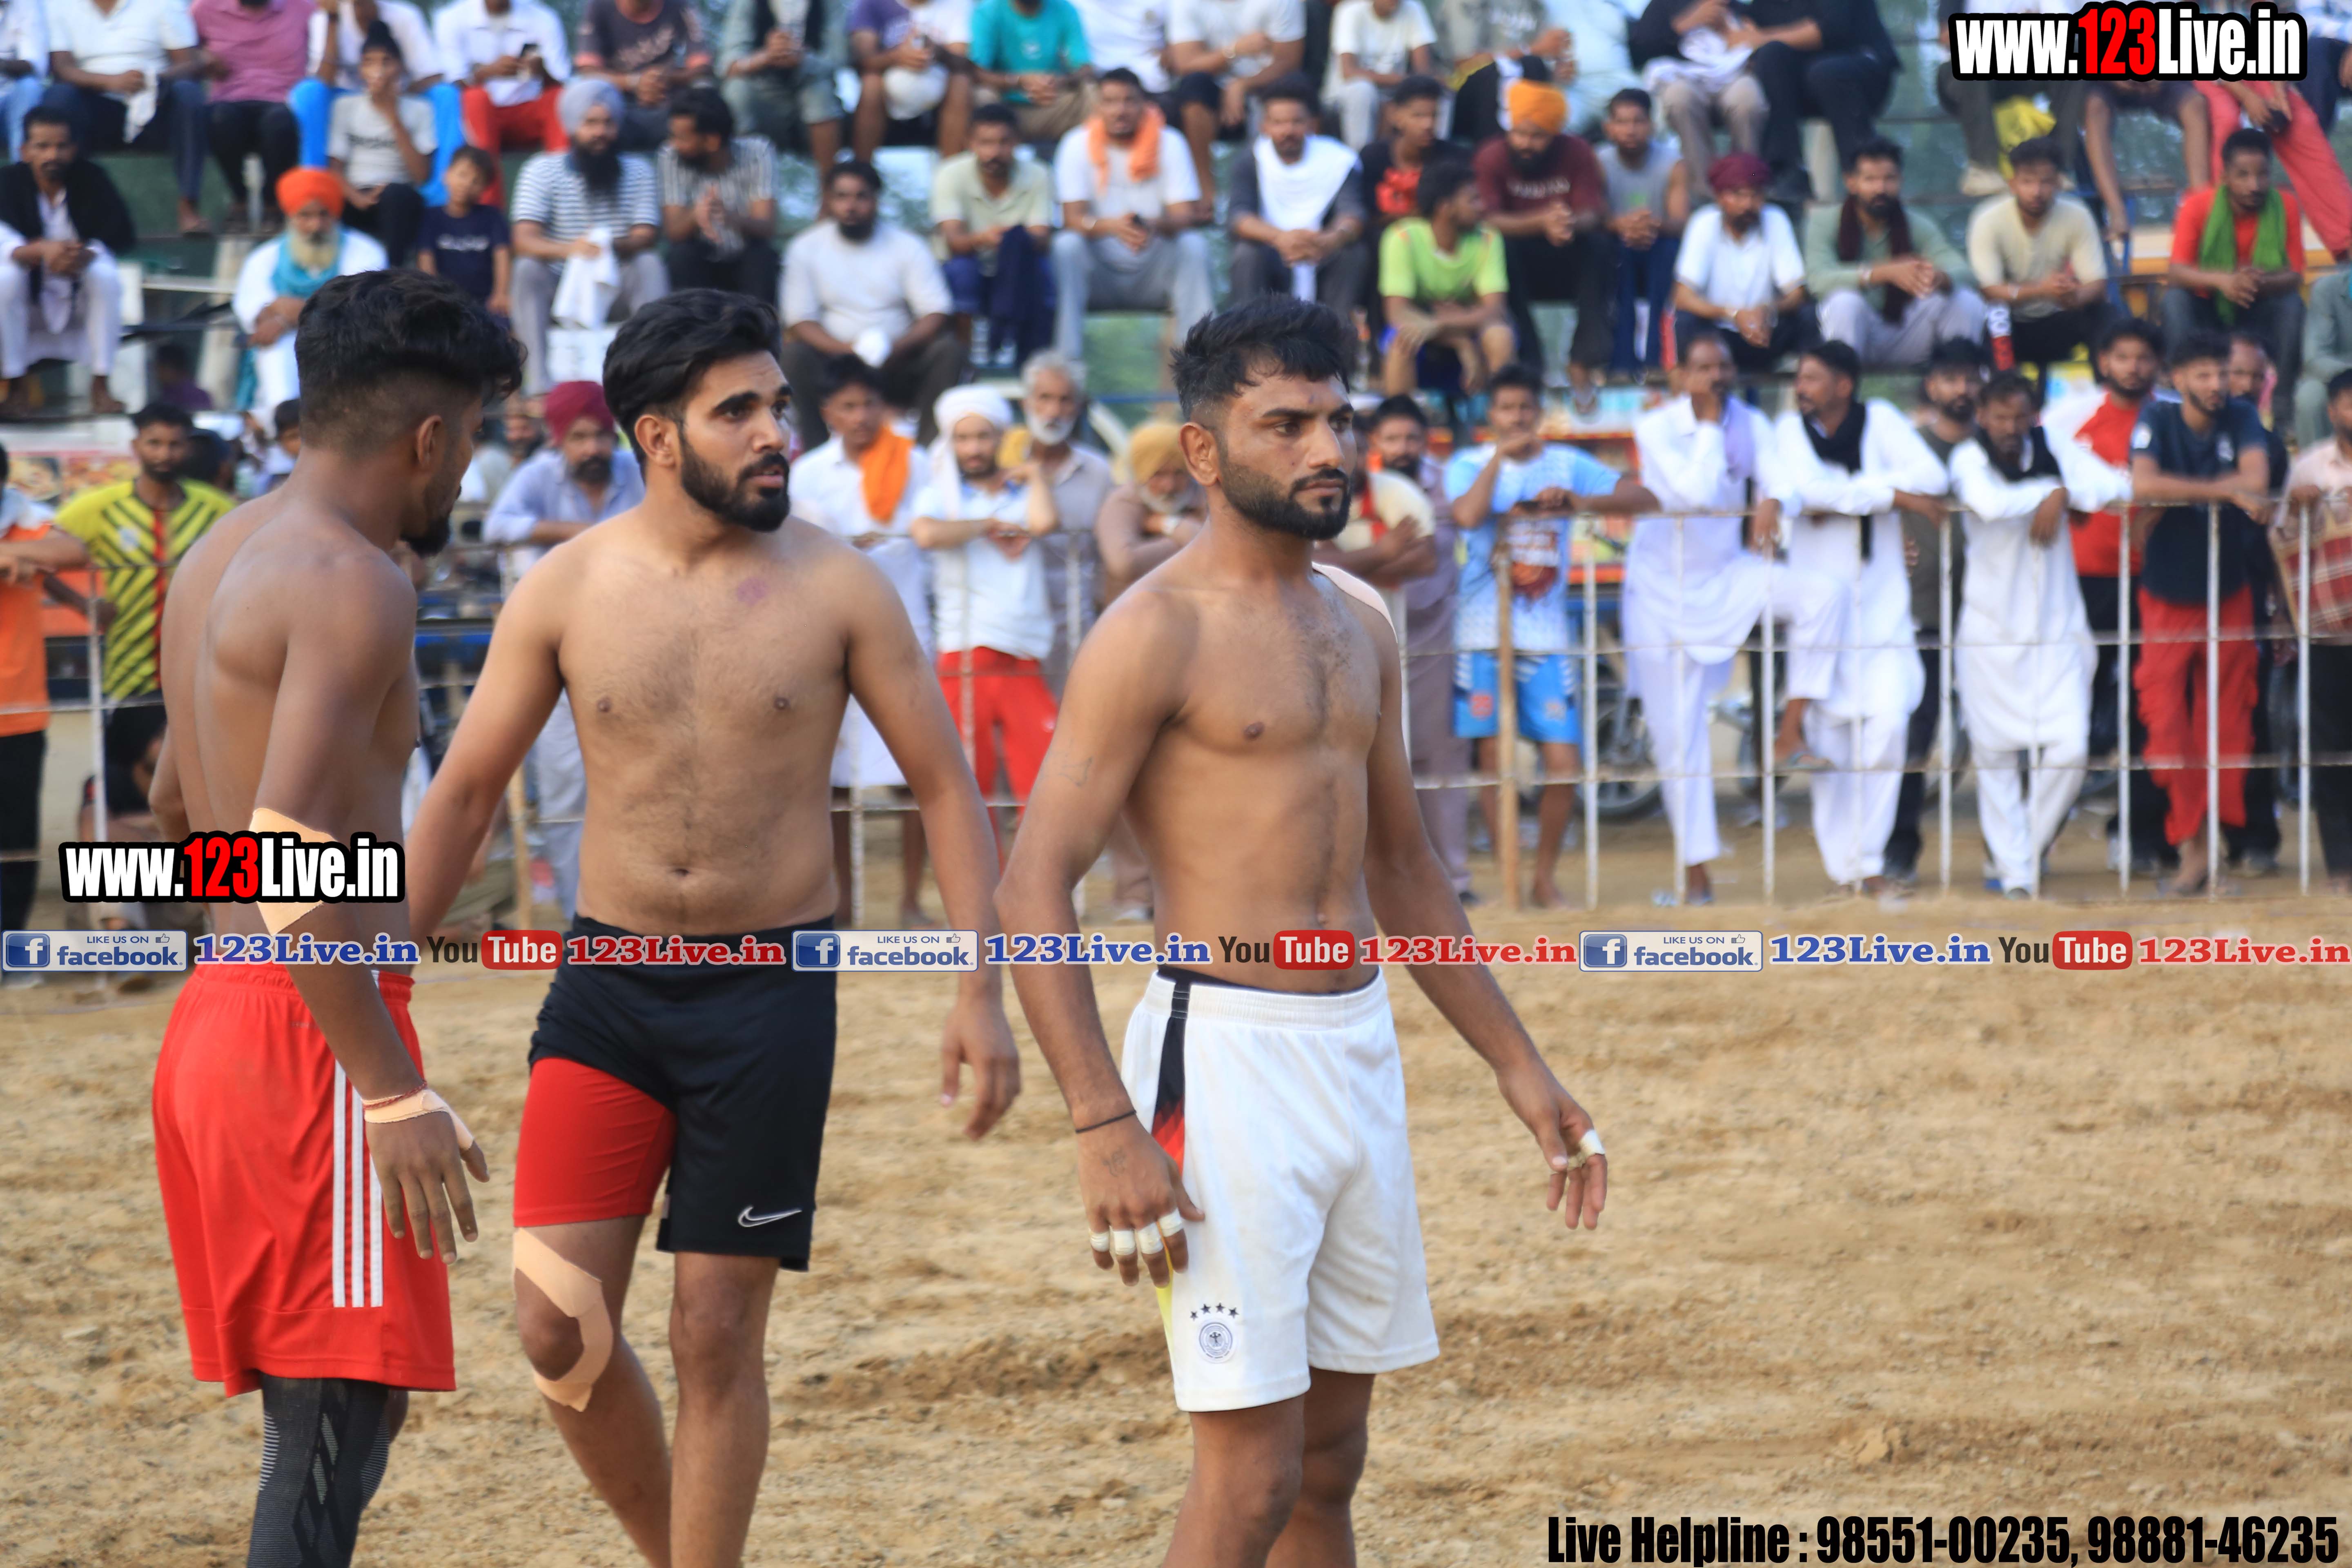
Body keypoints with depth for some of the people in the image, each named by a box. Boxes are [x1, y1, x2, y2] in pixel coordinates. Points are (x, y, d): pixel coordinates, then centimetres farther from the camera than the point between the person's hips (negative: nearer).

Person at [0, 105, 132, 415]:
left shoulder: (91, 178, -15)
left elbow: (123, 235, -19)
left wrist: (85, 255, -41)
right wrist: (42, 250, -48)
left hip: (81, 296, 0)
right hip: (31, 294, 0)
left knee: (107, 275, -30)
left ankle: (101, 386, -22)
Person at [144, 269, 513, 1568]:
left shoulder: (222, 557, 15)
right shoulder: (351, 584, -16)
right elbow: (292, 861, -24)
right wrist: (395, 1095, -25)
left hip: (217, 1011, 10)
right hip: (314, 1034, -10)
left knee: (326, 1412, 15)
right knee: (336, 1420, -10)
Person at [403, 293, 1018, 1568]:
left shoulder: (836, 588, -4)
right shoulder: (566, 591, -1)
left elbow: (943, 785, 1)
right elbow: (463, 794, 7)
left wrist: (980, 992, -8)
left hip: (770, 989, -1)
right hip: (607, 984, 2)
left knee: (718, 1333, 1)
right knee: (559, 1324, -4)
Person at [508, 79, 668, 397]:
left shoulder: (637, 171, 3)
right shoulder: (541, 171, -3)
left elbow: (647, 236, -8)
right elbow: (524, 240, -15)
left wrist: (615, 247, -33)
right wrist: (569, 250, -38)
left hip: (616, 292, 1)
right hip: (558, 295, -1)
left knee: (650, 264, -26)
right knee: (527, 269, -30)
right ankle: (537, 387, -43)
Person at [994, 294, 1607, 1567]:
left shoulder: (1355, 625, 14)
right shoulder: (1156, 633, -10)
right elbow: (1033, 884, -15)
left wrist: (1519, 1071, 23)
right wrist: (1105, 1128, -22)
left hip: (1360, 1053, 8)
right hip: (1225, 1048, -8)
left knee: (1329, 1464, 12)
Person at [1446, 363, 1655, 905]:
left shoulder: (1568, 464, 8)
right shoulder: (1470, 466, 3)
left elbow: (1645, 499, 0)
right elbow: (1467, 515, -19)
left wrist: (1581, 501, -15)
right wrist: (1501, 455, -15)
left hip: (1548, 635, 1)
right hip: (1485, 632, -1)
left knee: (1562, 759, -4)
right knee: (1492, 756, -3)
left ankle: (1545, 877, 11)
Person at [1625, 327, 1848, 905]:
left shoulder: (1752, 425, -1)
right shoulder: (1656, 428, -13)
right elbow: (1696, 492, -27)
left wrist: (1771, 504, -30)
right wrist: (1711, 423, -21)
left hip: (1728, 573, 3)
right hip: (1665, 587, -3)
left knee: (1823, 591, -25)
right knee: (1677, 732, -2)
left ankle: (1793, 726, -16)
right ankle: (1696, 874, 5)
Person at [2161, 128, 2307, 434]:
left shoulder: (2285, 206, -12)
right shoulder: (2198, 205, -15)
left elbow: (2294, 276, -14)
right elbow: (2176, 273, -23)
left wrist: (2261, 282, -38)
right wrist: (2221, 280, -43)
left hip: (2257, 314, 1)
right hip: (2207, 310, -1)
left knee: (2292, 305, -29)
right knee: (2174, 300, -31)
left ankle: (2284, 407, -20)